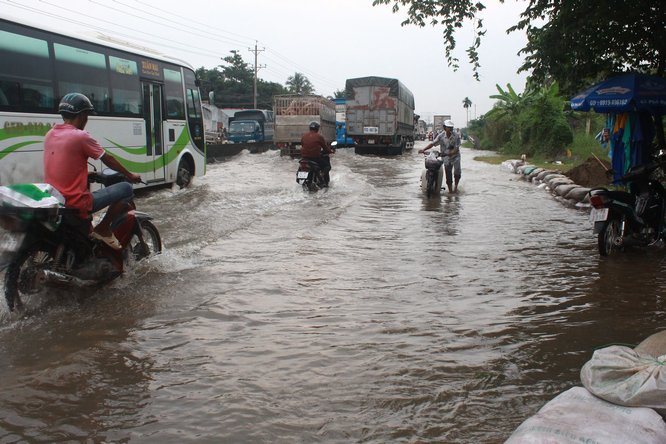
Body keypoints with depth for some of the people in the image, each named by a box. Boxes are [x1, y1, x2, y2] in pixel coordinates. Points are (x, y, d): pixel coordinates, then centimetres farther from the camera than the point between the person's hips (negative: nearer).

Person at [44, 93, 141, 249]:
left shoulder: (50, 134, 9)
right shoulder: (80, 136, -13)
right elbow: (108, 160, -2)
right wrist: (130, 175, 12)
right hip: (76, 204, -8)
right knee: (126, 189, -1)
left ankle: (86, 228, 32)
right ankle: (103, 229, 1)